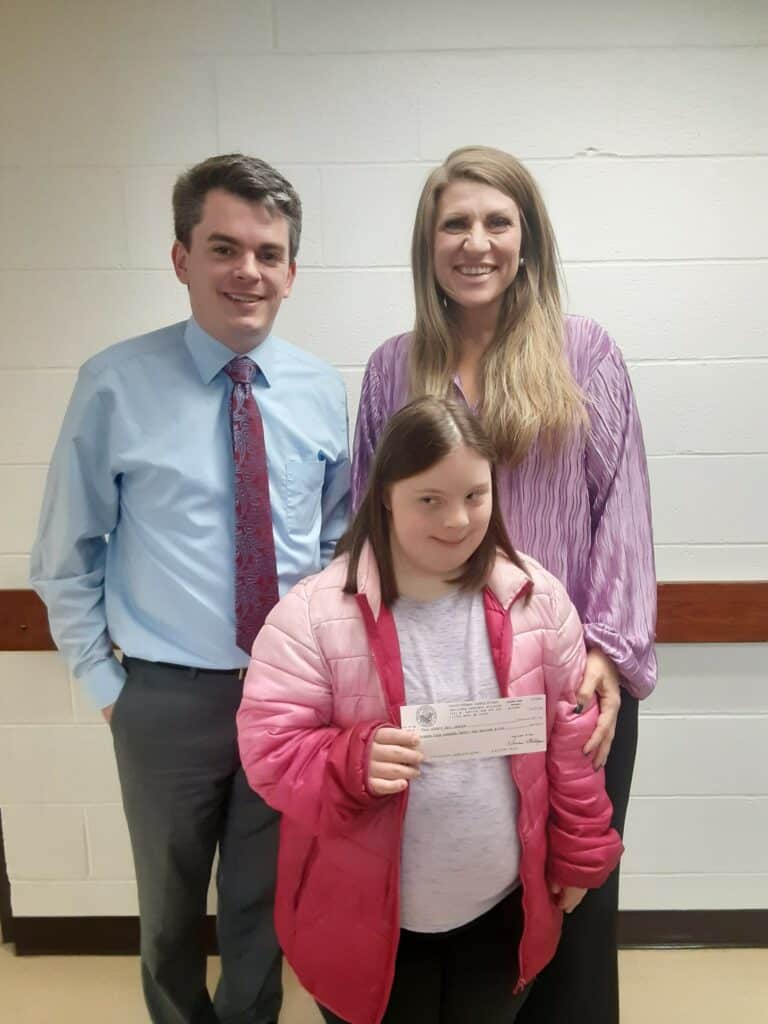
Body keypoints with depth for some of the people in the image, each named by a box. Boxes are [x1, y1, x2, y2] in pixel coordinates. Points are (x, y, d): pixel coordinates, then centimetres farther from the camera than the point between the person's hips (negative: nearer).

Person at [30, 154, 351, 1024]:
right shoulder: (116, 385, -12)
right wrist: (102, 679, -3)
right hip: (170, 694, -1)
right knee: (170, 901, 23)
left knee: (263, 896, 23)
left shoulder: (322, 389, -3)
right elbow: (65, 555, -4)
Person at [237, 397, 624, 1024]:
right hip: (366, 917, -2)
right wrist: (354, 762, -31)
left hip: (504, 909, 3)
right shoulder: (313, 612, -18)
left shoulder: (536, 598, -7)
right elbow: (268, 748, -14)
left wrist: (578, 855, 6)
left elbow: (570, 737, 1)